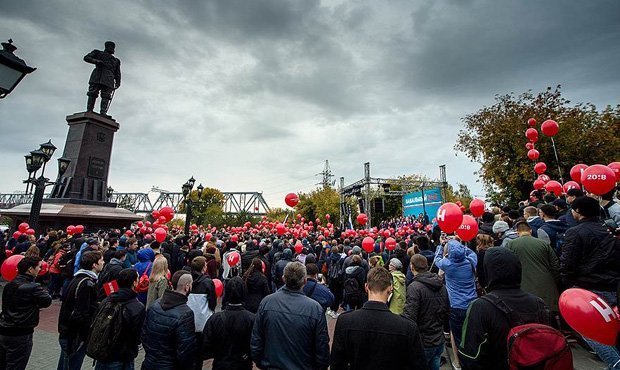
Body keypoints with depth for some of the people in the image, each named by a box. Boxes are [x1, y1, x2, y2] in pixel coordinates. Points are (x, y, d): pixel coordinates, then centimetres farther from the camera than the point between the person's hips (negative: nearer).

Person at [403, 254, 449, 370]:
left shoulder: (415, 287, -21)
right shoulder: (442, 286, 3)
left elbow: (409, 317, -26)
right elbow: (447, 311, 12)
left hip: (423, 343, -7)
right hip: (439, 341, 7)